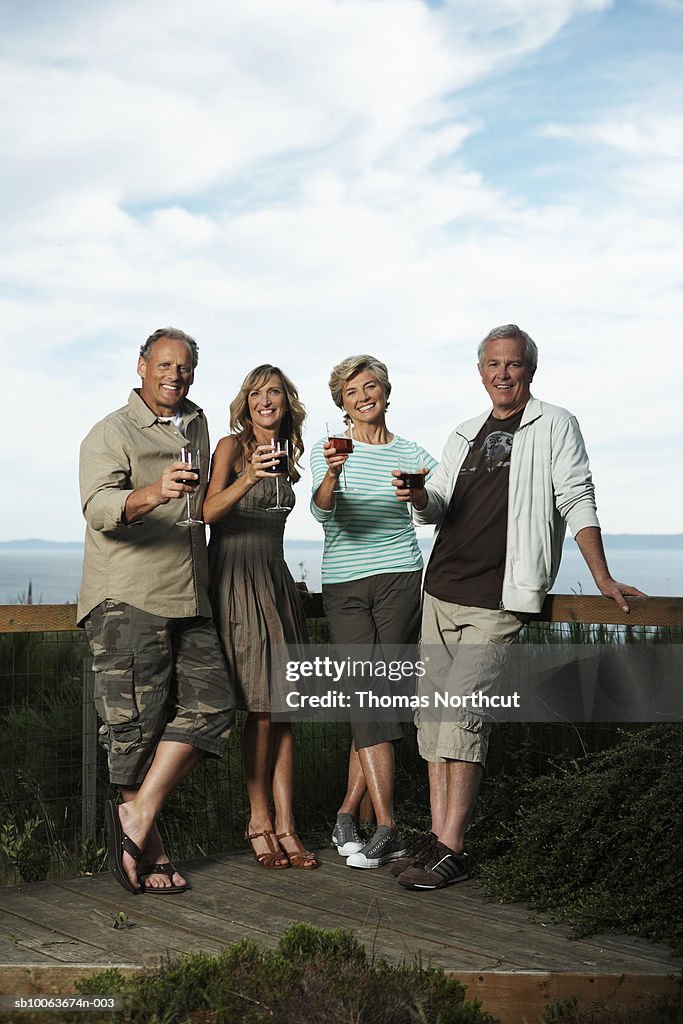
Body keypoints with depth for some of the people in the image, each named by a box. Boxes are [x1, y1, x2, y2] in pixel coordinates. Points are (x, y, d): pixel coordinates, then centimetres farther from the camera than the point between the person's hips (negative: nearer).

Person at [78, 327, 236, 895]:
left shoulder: (197, 425, 19)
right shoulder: (111, 433, -3)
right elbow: (98, 507, -22)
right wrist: (152, 494, -40)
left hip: (189, 602, 7)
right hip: (127, 601, -7)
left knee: (211, 703, -5)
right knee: (139, 721, -6)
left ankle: (139, 814, -3)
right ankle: (149, 847, 4)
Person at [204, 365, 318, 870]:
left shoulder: (286, 457, 17)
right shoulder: (232, 446, -2)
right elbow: (208, 512, -17)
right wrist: (249, 478, -30)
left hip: (276, 579, 7)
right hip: (235, 577, -6)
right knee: (262, 708, -9)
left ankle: (286, 826, 3)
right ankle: (259, 820, 4)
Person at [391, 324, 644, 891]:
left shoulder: (554, 426, 3)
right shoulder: (466, 435, 19)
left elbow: (577, 501, -2)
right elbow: (439, 506, 15)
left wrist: (603, 579, -8)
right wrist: (420, 499, -8)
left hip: (498, 600, -6)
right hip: (441, 592, 6)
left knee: (463, 712, -14)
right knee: (432, 710, 3)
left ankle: (452, 850, -10)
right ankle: (439, 836, 8)